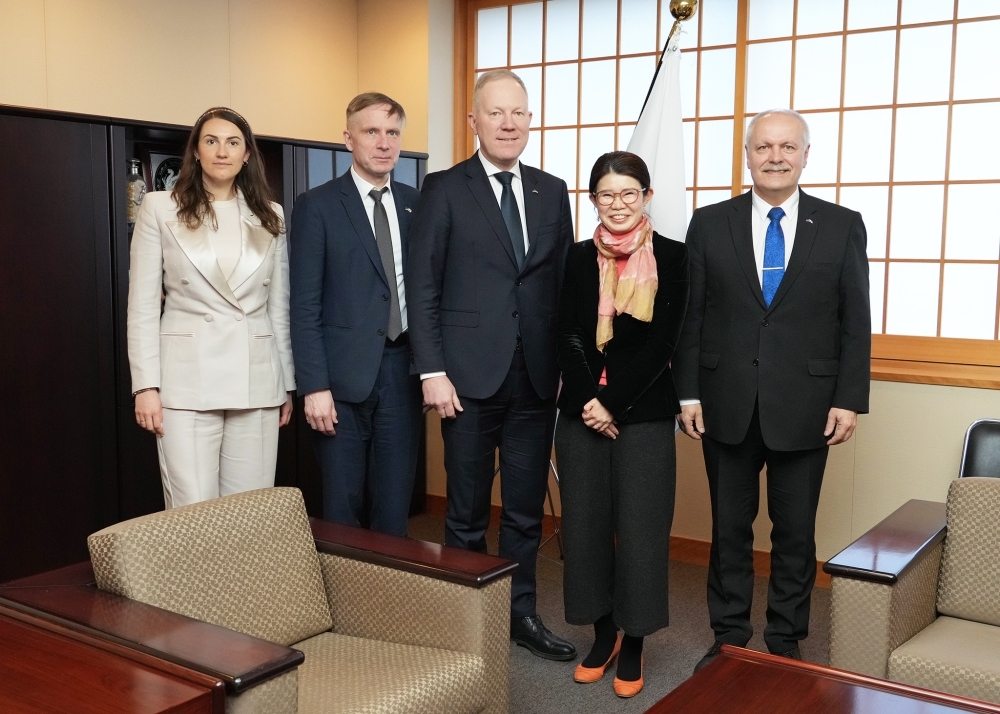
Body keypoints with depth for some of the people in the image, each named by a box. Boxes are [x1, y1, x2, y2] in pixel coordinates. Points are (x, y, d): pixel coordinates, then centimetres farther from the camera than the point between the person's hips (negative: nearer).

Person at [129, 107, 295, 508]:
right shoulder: (160, 209, 2)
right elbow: (142, 305, 1)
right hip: (188, 382, -2)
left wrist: (287, 383, 13)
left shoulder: (271, 217, 10)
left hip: (256, 381, 3)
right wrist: (146, 385, -6)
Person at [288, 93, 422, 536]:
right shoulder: (317, 206, -2)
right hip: (344, 374, -3)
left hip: (402, 369, 3)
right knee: (342, 506, 7)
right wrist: (314, 385, -12)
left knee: (396, 503, 11)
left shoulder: (416, 204, 9)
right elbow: (305, 305, -6)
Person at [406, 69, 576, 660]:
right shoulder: (444, 189, 0)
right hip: (470, 375, -3)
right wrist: (432, 371, -10)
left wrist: (568, 364, 6)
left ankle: (521, 611, 28)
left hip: (538, 377, 4)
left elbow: (565, 282, 11)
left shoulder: (552, 191, 11)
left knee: (527, 507, 12)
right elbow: (423, 286, -4)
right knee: (468, 513, 7)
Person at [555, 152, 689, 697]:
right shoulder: (578, 258, 7)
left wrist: (612, 402, -12)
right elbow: (568, 336, 2)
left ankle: (633, 644, 17)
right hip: (581, 412, 3)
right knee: (585, 523, 7)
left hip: (643, 413, -3)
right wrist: (588, 401, -11)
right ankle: (602, 634, 25)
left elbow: (662, 342, -7)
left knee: (639, 527, 1)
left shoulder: (671, 257, -1)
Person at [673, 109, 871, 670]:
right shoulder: (710, 224, 3)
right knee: (730, 527, 11)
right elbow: (690, 316, 2)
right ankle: (730, 637, 26)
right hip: (728, 405, 1)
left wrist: (849, 400, -5)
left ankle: (787, 642, 26)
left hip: (804, 407, 0)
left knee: (796, 532, 10)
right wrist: (688, 393, -2)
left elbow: (856, 321, 1)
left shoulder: (843, 226, 2)